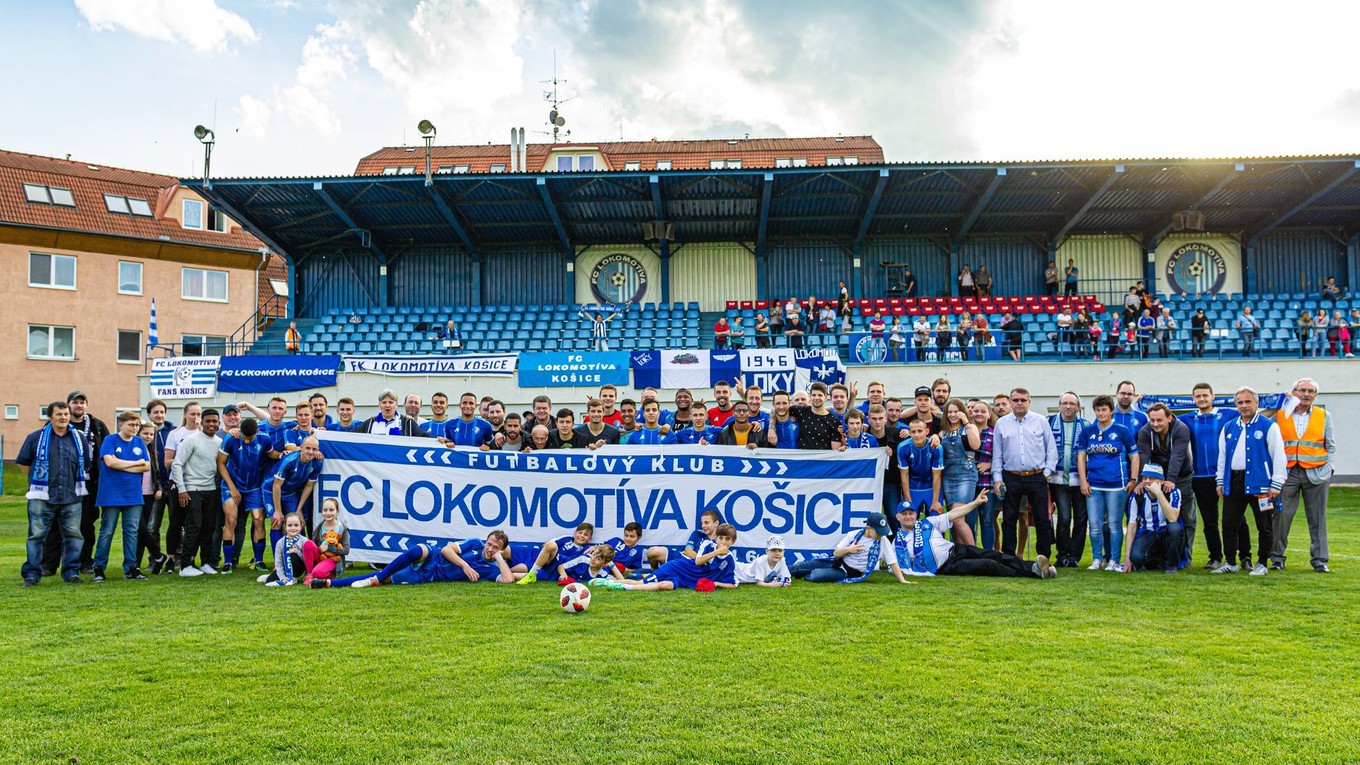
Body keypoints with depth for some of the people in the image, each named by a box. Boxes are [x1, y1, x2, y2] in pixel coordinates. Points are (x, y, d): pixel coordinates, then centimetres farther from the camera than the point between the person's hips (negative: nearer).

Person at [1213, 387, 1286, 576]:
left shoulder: (1269, 426, -2)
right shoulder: (1228, 428, 13)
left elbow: (1279, 457, -5)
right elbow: (1222, 456, 17)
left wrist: (1276, 484, -10)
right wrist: (1220, 481, 11)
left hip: (1259, 483, -5)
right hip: (1233, 482, 5)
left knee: (1264, 527, 4)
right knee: (1229, 524, 7)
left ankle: (1262, 564, 15)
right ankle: (1230, 562, 17)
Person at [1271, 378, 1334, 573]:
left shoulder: (1324, 416, 10)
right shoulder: (1280, 415, 6)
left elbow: (1331, 447, 10)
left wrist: (1326, 471, -1)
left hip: (1315, 475, 1)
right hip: (1287, 474, -1)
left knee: (1317, 519, 5)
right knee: (1281, 516, -1)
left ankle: (1319, 560, 14)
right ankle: (1277, 558, 9)